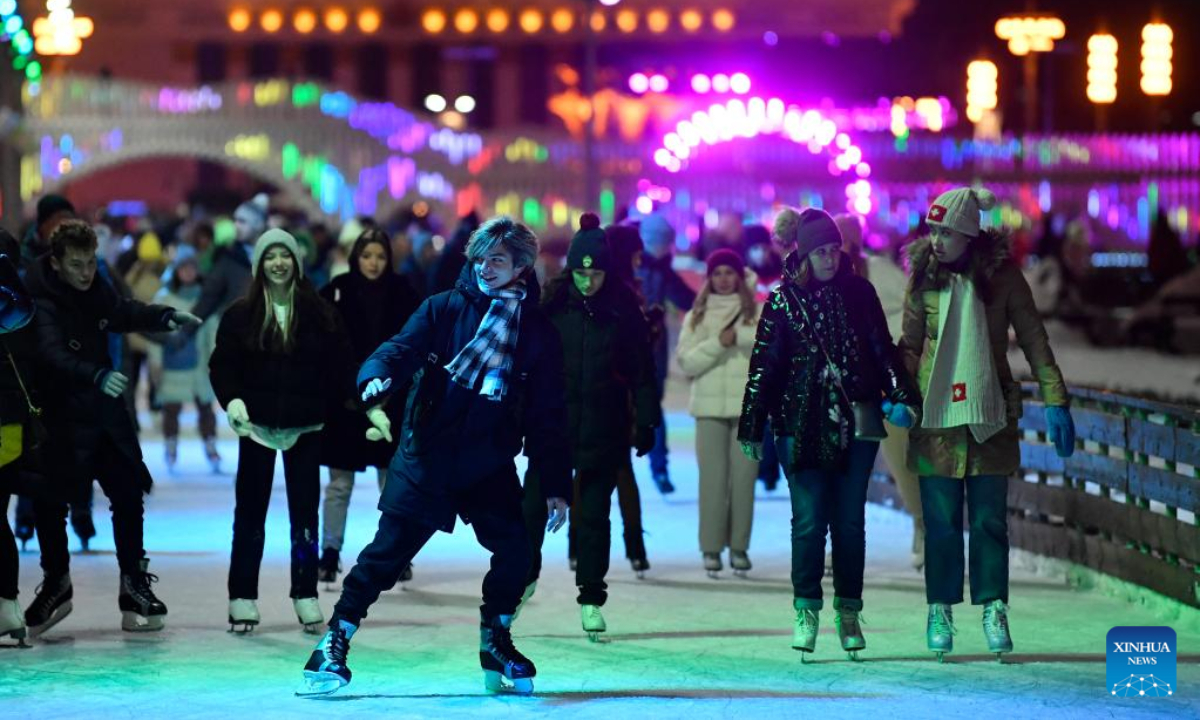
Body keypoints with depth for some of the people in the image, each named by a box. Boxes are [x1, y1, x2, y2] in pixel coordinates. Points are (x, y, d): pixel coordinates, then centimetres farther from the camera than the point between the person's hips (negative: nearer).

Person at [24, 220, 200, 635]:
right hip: (63, 418, -6)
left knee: (128, 495, 5)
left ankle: (135, 588, 16)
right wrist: (97, 376, -46)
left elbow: (127, 313, 17)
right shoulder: (42, 303, -18)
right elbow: (54, 356, -31)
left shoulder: (95, 292, 3)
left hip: (107, 413, 6)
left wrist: (168, 317, -3)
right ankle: (56, 586, 20)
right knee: (50, 504, -2)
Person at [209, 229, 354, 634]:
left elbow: (338, 365, 4)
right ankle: (243, 600, 8)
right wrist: (231, 399, -19)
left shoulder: (319, 314, 1)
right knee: (250, 512, 3)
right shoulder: (240, 315, -1)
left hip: (304, 428, 1)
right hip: (257, 426, 0)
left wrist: (342, 405, -2)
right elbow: (221, 364, -3)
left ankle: (306, 598, 12)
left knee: (305, 512, 4)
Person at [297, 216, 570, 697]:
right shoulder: (444, 309, 2)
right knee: (388, 551, -6)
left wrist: (555, 486, 2)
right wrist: (377, 379, -35)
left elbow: (548, 417, 6)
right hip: (426, 457, -2)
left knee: (517, 551, -8)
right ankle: (333, 646, 1)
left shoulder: (537, 331, 5)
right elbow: (402, 349, -11)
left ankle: (495, 644, 16)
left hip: (490, 467, 2)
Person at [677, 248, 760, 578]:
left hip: (748, 406, 0)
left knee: (743, 479, -2)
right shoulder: (696, 316, 11)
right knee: (713, 479, -6)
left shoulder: (757, 312, 8)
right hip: (710, 407, 0)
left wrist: (739, 335, -16)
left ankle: (739, 547, 6)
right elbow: (687, 362, 0)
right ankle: (711, 548, -1)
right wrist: (718, 343, -13)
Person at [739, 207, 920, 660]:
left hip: (855, 423, 1)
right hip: (802, 425, -1)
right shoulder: (783, 301, 2)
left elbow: (883, 350, 9)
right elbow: (764, 366, 4)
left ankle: (849, 610, 13)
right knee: (809, 519, -5)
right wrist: (752, 427, 3)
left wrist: (902, 397, -3)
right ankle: (807, 610, 3)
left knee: (850, 520, 5)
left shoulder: (859, 293, 6)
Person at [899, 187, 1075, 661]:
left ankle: (994, 610, 8)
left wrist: (1055, 401, -3)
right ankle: (940, 611, 11)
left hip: (990, 416, -1)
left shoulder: (1002, 274, 0)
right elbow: (910, 344, 7)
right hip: (935, 414, 1)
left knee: (989, 520, 2)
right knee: (941, 522, 3)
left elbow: (1034, 339, 3)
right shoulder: (923, 275, 3)